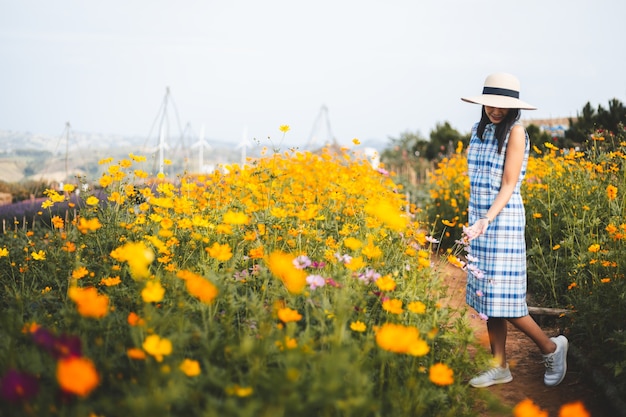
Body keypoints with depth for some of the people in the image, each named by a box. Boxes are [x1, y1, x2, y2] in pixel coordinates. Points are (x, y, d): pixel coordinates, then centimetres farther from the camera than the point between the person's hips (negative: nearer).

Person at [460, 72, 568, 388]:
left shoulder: (515, 131, -11)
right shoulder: (478, 130, 9)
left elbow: (509, 185, -15)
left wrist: (488, 220, -26)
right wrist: (476, 220, 11)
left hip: (503, 221, -7)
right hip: (478, 220, 7)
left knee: (503, 301, -5)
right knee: (486, 300, 10)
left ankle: (552, 348, 16)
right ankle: (500, 368, 19)